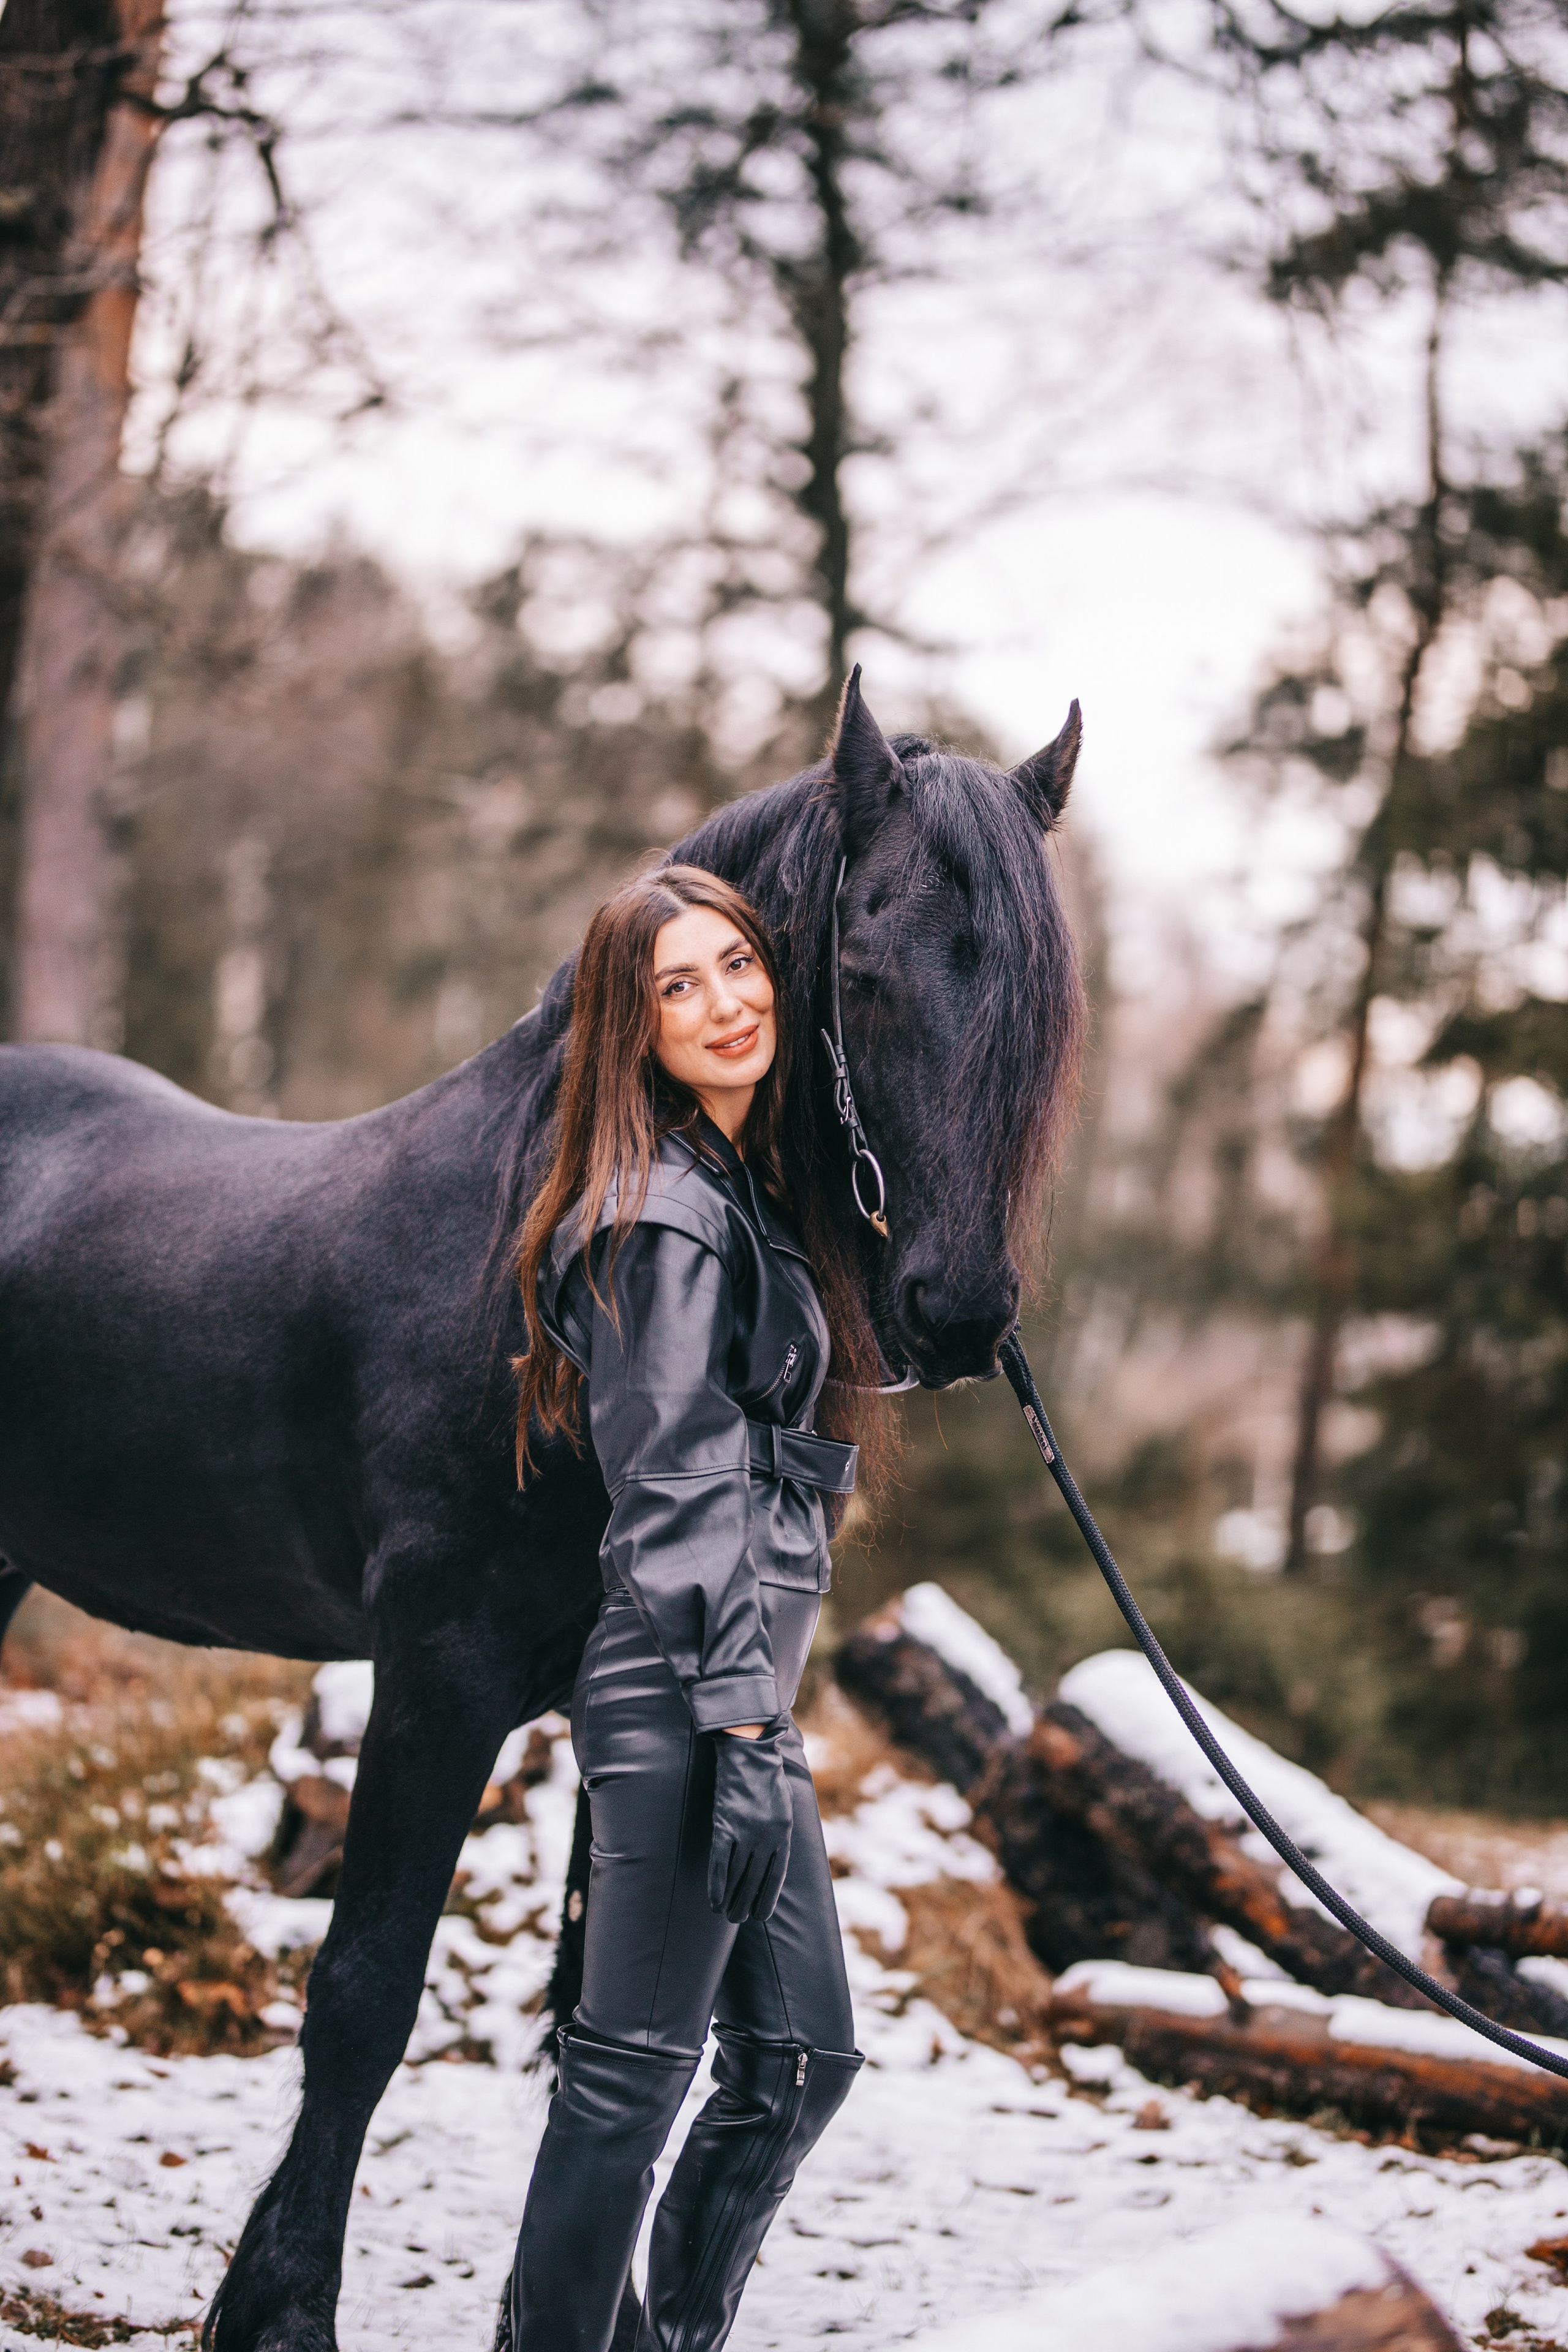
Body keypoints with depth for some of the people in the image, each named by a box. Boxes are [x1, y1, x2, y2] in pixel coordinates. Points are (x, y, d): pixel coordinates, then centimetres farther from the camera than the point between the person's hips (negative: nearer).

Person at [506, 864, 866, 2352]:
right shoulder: (667, 1216, -13)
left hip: (734, 1690, 10)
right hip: (687, 1701, -10)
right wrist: (740, 1729, -22)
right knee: (637, 2065, -5)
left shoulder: (736, 1192, 17)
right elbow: (680, 1494, -18)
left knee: (802, 2057, 14)